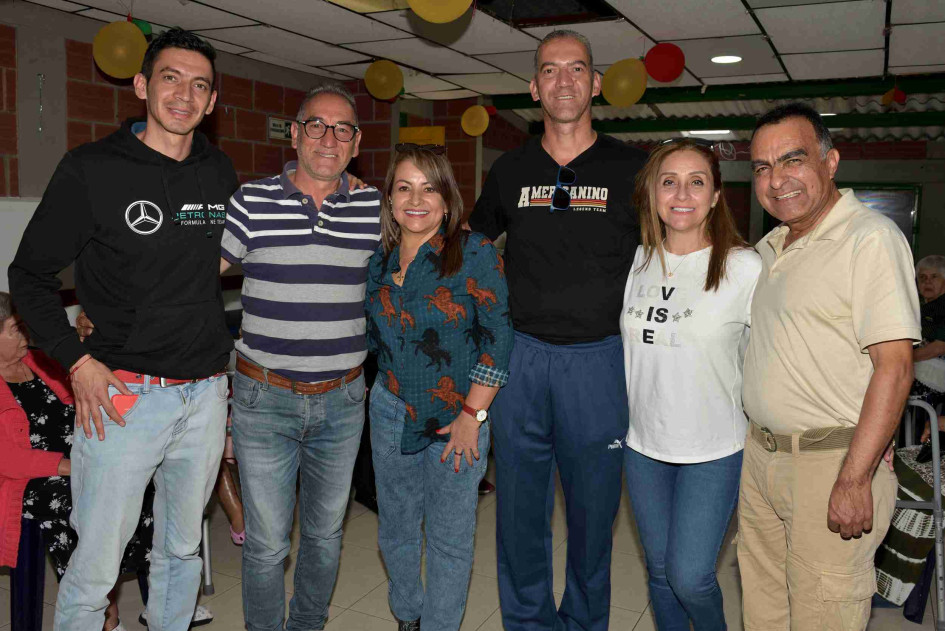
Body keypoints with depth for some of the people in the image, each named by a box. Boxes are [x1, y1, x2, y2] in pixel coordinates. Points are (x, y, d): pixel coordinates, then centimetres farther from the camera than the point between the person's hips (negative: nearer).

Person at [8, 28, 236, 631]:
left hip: (205, 393, 4)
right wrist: (77, 360, -10)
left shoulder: (221, 172, 6)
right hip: (122, 393, -4)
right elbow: (30, 273, 0)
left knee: (183, 551, 18)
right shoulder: (92, 169, -6)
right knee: (96, 568, 3)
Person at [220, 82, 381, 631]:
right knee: (267, 544, 6)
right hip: (265, 399, -2)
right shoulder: (252, 201, -5)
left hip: (342, 401, 2)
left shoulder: (375, 207, 1)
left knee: (326, 532, 18)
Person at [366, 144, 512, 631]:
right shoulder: (377, 259, 3)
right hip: (391, 411, 5)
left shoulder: (474, 252, -10)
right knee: (395, 532, 18)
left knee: (450, 542, 8)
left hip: (460, 417, -4)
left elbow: (498, 335, -13)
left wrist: (472, 415, -15)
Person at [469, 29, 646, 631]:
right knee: (520, 506, 12)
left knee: (593, 507, 11)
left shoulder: (632, 169, 0)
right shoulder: (510, 170, 7)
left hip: (599, 361, -2)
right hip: (520, 360, 2)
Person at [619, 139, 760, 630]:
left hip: (713, 449, -4)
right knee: (659, 572, 15)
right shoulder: (636, 261, 1)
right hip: (642, 443, 4)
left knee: (689, 578, -1)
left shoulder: (745, 267, -11)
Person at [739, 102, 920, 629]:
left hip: (833, 462, -7)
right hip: (759, 456, 8)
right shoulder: (771, 247, 13)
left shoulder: (871, 237, -13)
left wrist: (854, 480, -22)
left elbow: (894, 367, -19)